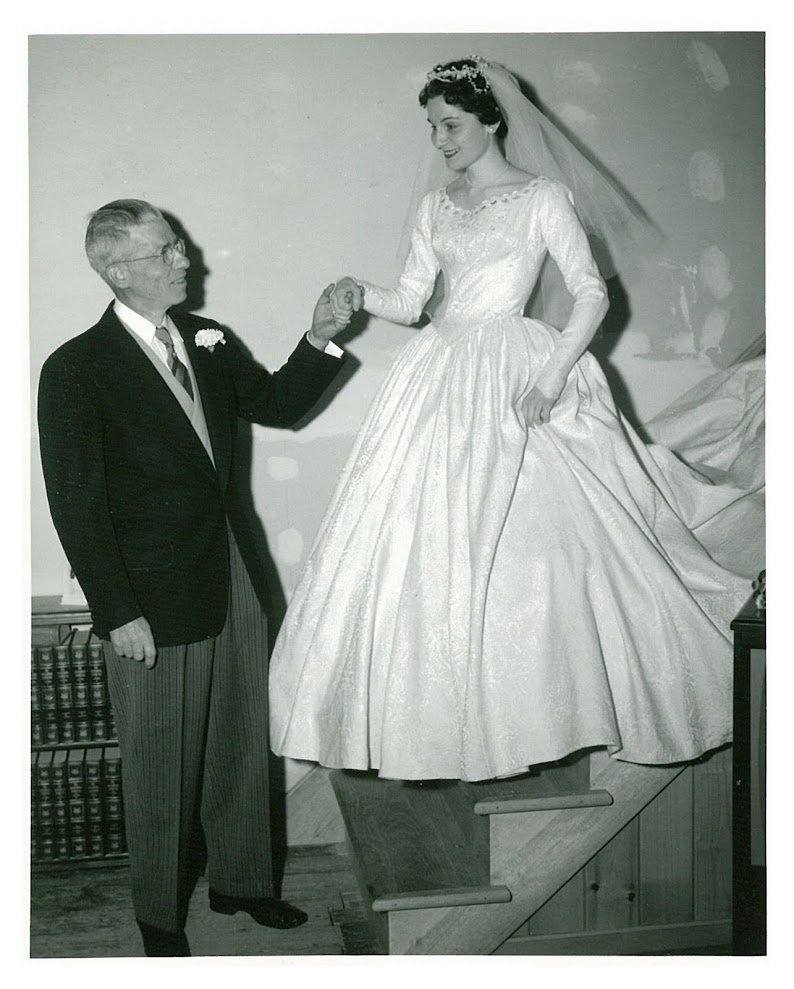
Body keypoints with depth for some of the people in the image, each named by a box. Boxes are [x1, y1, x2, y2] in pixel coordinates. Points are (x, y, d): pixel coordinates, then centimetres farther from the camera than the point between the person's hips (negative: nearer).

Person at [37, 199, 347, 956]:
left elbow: (278, 404, 16)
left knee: (240, 746, 19)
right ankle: (160, 915, 35)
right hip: (151, 601, -6)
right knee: (160, 766, 11)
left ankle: (241, 881, 41)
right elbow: (75, 504, -14)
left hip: (229, 581, 6)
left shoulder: (205, 339, 5)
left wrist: (318, 340, -1)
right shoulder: (76, 369, -13)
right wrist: (118, 613, -15)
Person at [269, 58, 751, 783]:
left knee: (530, 542, -5)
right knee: (427, 543, 0)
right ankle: (436, 719, 12)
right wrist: (363, 297, -7)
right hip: (441, 381, 5)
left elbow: (592, 294, -5)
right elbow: (410, 302, 13)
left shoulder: (543, 196, 1)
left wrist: (554, 374, -17)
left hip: (518, 380, -5)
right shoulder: (435, 209, 16)